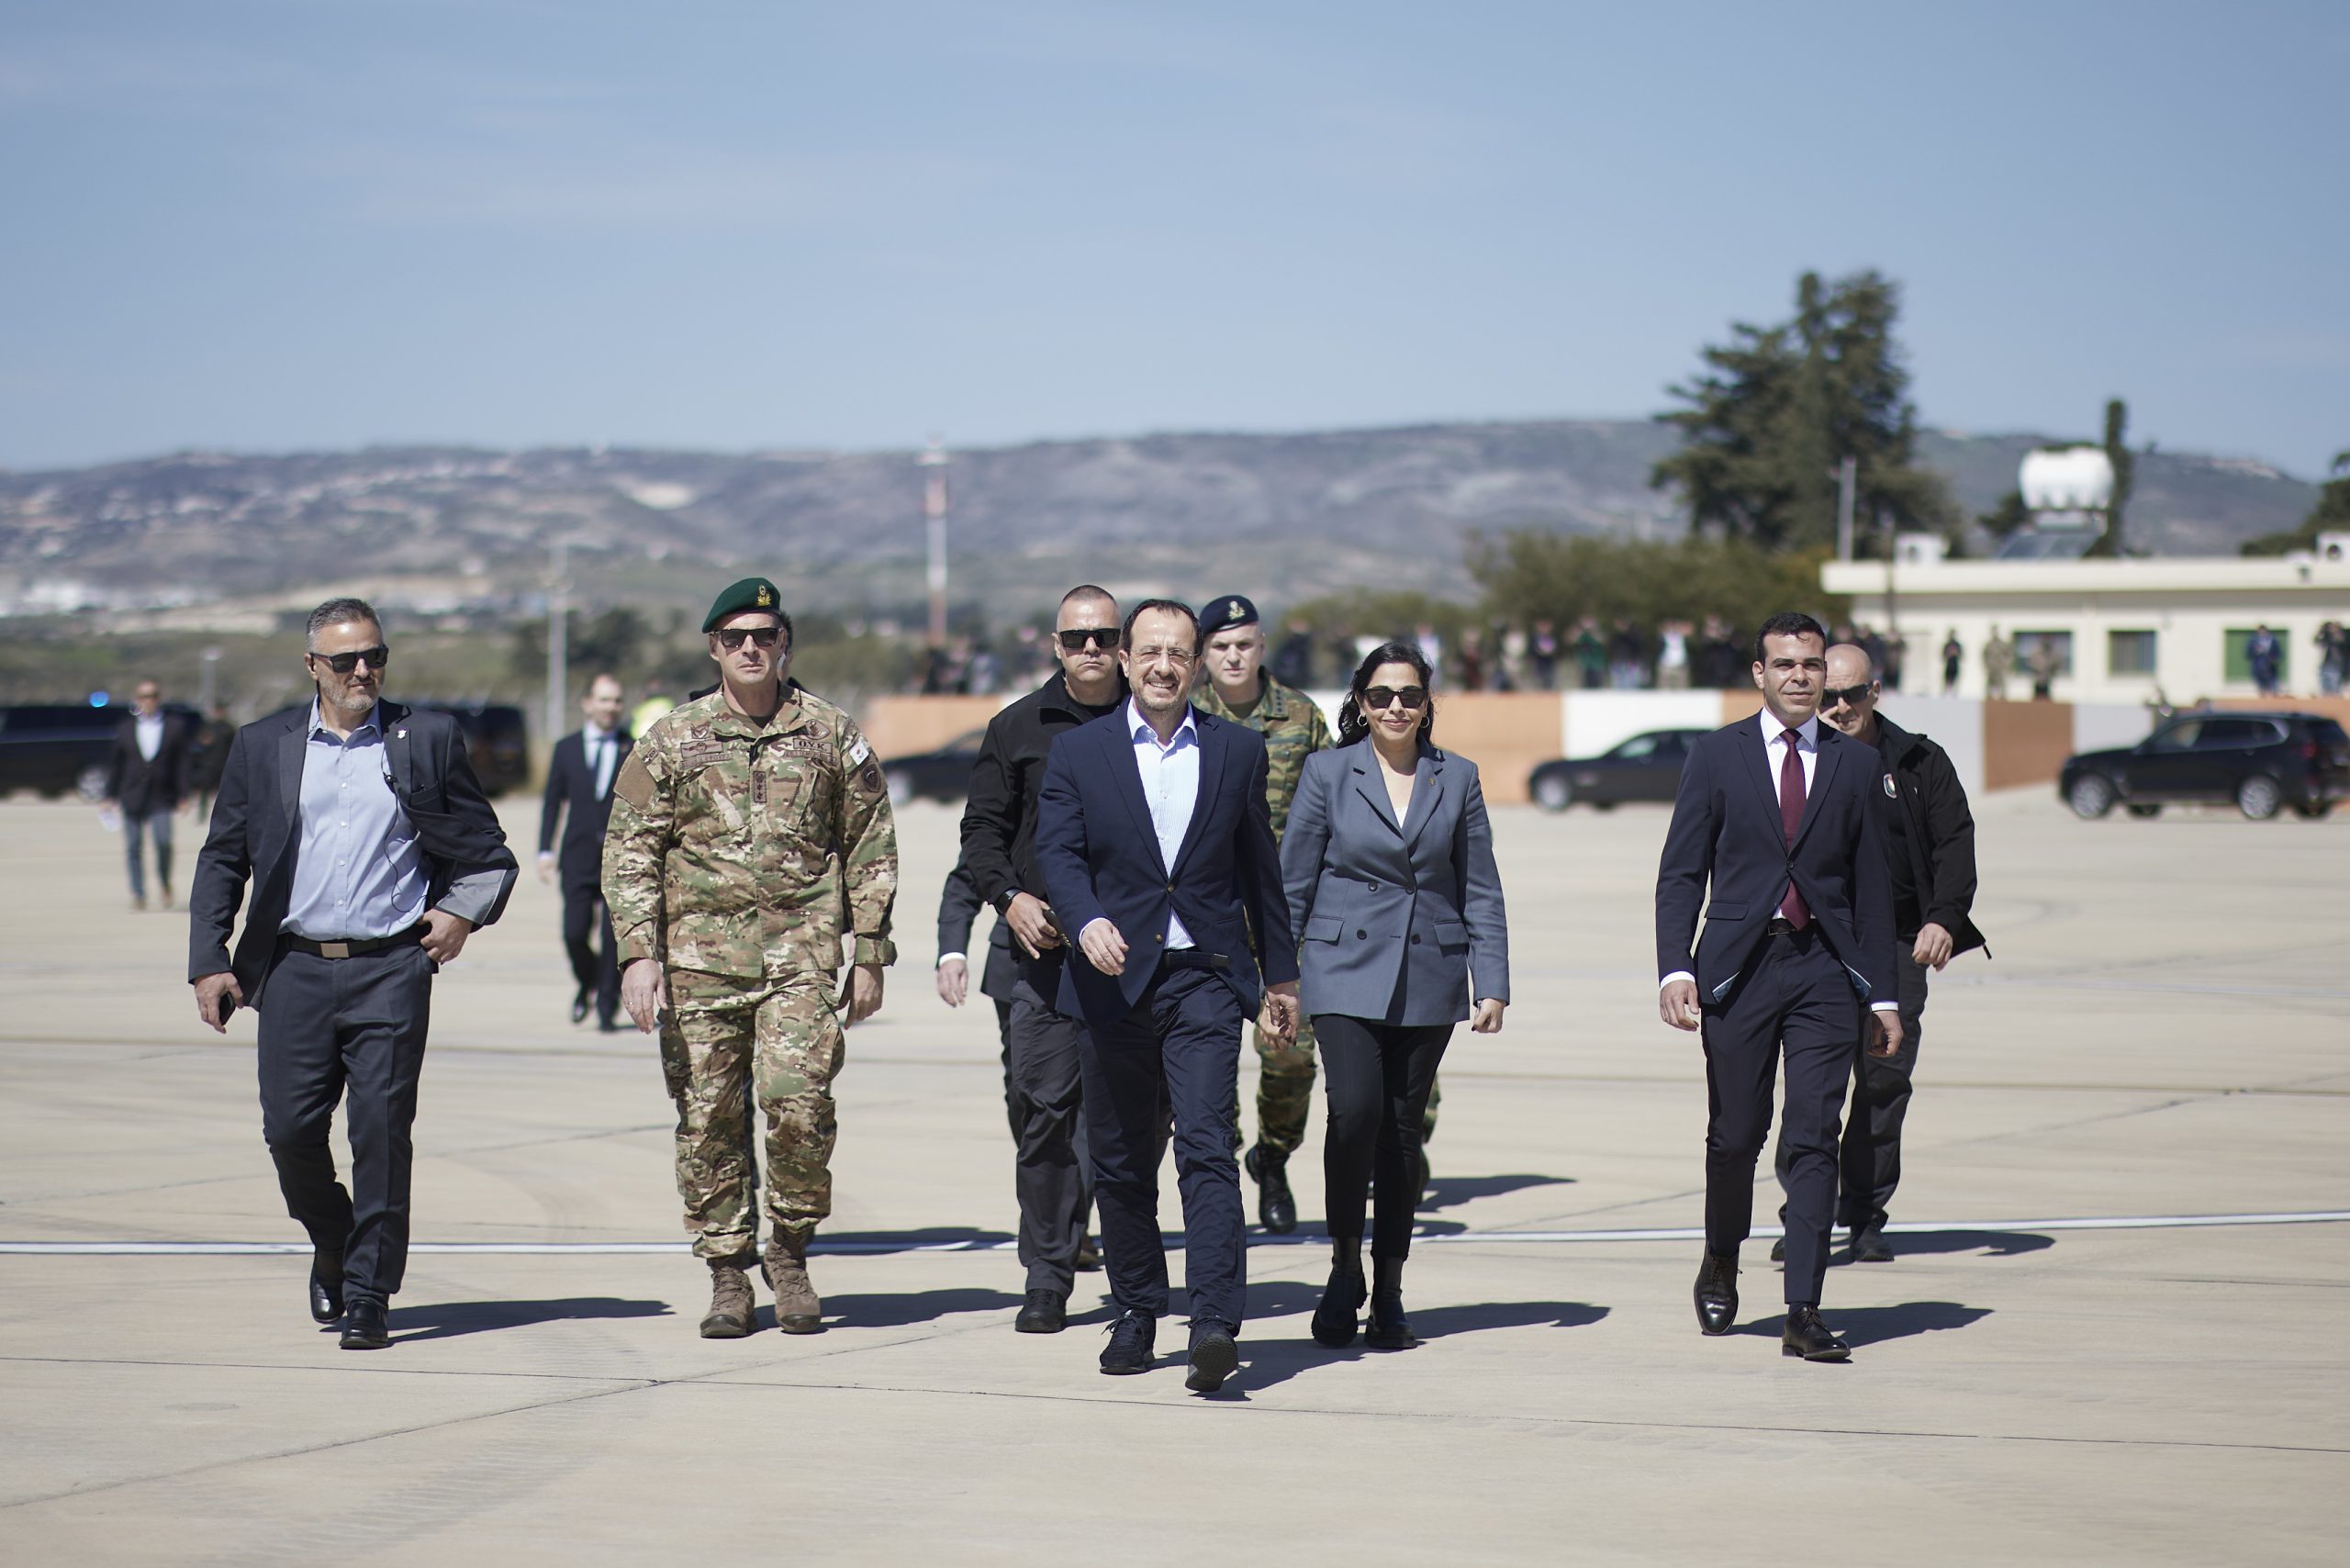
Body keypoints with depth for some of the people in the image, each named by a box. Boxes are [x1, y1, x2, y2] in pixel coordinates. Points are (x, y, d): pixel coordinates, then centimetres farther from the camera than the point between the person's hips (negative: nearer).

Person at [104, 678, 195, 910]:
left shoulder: (175, 726, 5)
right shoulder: (125, 728, 10)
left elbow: (182, 762, 4)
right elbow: (115, 763, 13)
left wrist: (182, 795, -2)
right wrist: (111, 795, 9)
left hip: (161, 797, -2)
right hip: (132, 797, 2)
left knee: (163, 840, -18)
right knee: (132, 847, 0)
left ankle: (164, 881, 7)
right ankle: (138, 894, 8)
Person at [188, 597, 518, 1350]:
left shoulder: (427, 739, 7)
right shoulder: (262, 746, 10)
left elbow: (488, 852, 13)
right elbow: (220, 861, 12)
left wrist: (462, 911, -3)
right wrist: (209, 962, 4)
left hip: (392, 969, -2)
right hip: (295, 969, 2)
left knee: (382, 1132, -6)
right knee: (290, 1129, -1)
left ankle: (368, 1295, 1)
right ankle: (332, 1245, 27)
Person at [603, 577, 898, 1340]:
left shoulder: (831, 734, 8)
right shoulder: (671, 741, 7)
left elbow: (870, 849, 11)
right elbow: (629, 851, 5)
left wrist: (869, 956, 7)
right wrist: (638, 953, -5)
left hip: (803, 953, -1)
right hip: (700, 954, 1)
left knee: (799, 1103, -13)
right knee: (707, 1117, 1)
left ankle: (790, 1254, 8)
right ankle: (727, 1274, 13)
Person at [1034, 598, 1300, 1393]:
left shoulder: (1237, 751, 8)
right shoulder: (1077, 752, 6)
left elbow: (1261, 870, 13)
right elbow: (1058, 851, -5)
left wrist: (1281, 974, 16)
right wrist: (1088, 921, -24)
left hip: (1205, 978, -1)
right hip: (1113, 979, 1)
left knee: (1206, 1148, -14)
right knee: (1121, 1163, 8)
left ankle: (1215, 1323, -21)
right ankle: (1136, 1312, 22)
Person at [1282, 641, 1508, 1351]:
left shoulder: (1457, 778, 7)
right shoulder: (1328, 772, 2)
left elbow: (1481, 890, 8)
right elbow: (1293, 881, 4)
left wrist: (1492, 984, 1)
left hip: (1428, 979, 2)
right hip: (1346, 972, -2)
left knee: (1403, 1129, 4)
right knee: (1355, 1107, -20)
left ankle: (1389, 1292, 13)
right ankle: (1344, 1265, -2)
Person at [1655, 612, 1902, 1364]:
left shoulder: (1854, 764, 8)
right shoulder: (1717, 756, 4)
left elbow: (1871, 885, 10)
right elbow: (1680, 873, 2)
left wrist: (1883, 994, 7)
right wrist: (1675, 970, -11)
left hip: (1824, 968, 1)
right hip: (1739, 965, -1)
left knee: (1814, 1140, -5)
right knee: (1735, 1134, 5)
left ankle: (1803, 1312, -5)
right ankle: (1721, 1266, 32)